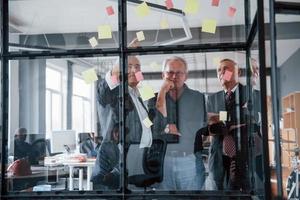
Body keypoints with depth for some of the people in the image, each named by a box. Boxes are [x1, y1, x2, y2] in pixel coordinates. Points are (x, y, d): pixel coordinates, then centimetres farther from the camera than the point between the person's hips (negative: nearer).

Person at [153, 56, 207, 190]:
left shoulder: (198, 98, 1)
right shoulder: (155, 98, 3)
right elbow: (156, 127, -11)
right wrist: (163, 92, -13)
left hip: (190, 162, 0)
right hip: (163, 160, 1)